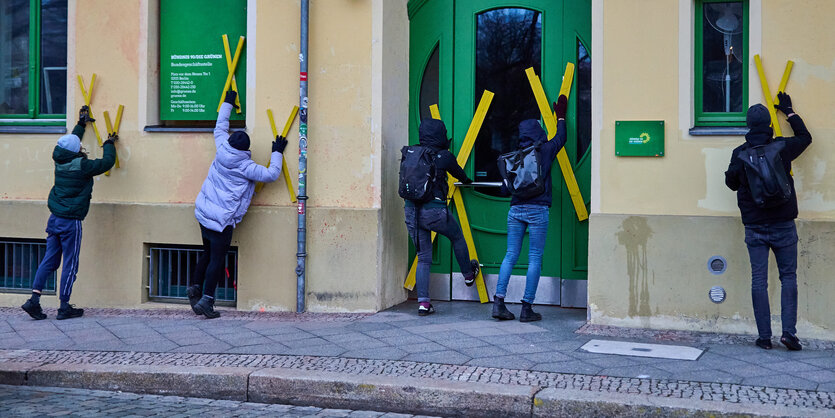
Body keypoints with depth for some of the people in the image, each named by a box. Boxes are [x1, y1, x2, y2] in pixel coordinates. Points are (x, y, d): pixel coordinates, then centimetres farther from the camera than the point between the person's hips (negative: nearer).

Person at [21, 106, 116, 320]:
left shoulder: (61, 161, 6)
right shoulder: (82, 166, -14)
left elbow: (71, 142, 26)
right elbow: (107, 162, -6)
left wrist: (81, 123, 38)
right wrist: (109, 144, 13)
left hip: (55, 219, 7)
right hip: (71, 222, -7)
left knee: (49, 260, 11)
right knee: (70, 263, 1)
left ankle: (34, 299, 4)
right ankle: (64, 307, 7)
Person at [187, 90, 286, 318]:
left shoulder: (221, 152, 2)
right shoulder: (245, 167, -13)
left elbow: (220, 128, 19)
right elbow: (271, 174, -8)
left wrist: (228, 103, 28)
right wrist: (277, 153, 5)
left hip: (204, 213, 7)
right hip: (221, 219, -7)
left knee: (207, 253, 20)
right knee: (217, 258, -3)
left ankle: (195, 286, 11)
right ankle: (206, 299, -7)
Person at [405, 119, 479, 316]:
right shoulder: (444, 156, -5)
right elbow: (458, 172, 15)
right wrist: (467, 180, 39)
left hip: (411, 210, 4)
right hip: (434, 210, -3)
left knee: (423, 257, 12)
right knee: (457, 237, 26)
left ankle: (423, 302, 4)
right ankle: (468, 275, 46)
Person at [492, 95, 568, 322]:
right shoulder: (545, 150, 1)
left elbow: (505, 187, 10)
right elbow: (561, 138, 22)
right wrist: (560, 116, 37)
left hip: (516, 209, 4)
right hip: (538, 210, -4)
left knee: (510, 255, 7)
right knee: (535, 258, 0)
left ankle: (499, 302, 0)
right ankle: (527, 308, -1)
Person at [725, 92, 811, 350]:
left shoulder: (739, 154, -4)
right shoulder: (783, 147, -5)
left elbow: (732, 183, 10)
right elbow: (805, 137, 17)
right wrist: (789, 111, 27)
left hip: (754, 227, 0)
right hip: (783, 225, 0)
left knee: (759, 281, 3)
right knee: (788, 276, 8)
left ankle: (764, 337, 4)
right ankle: (789, 331, -3)